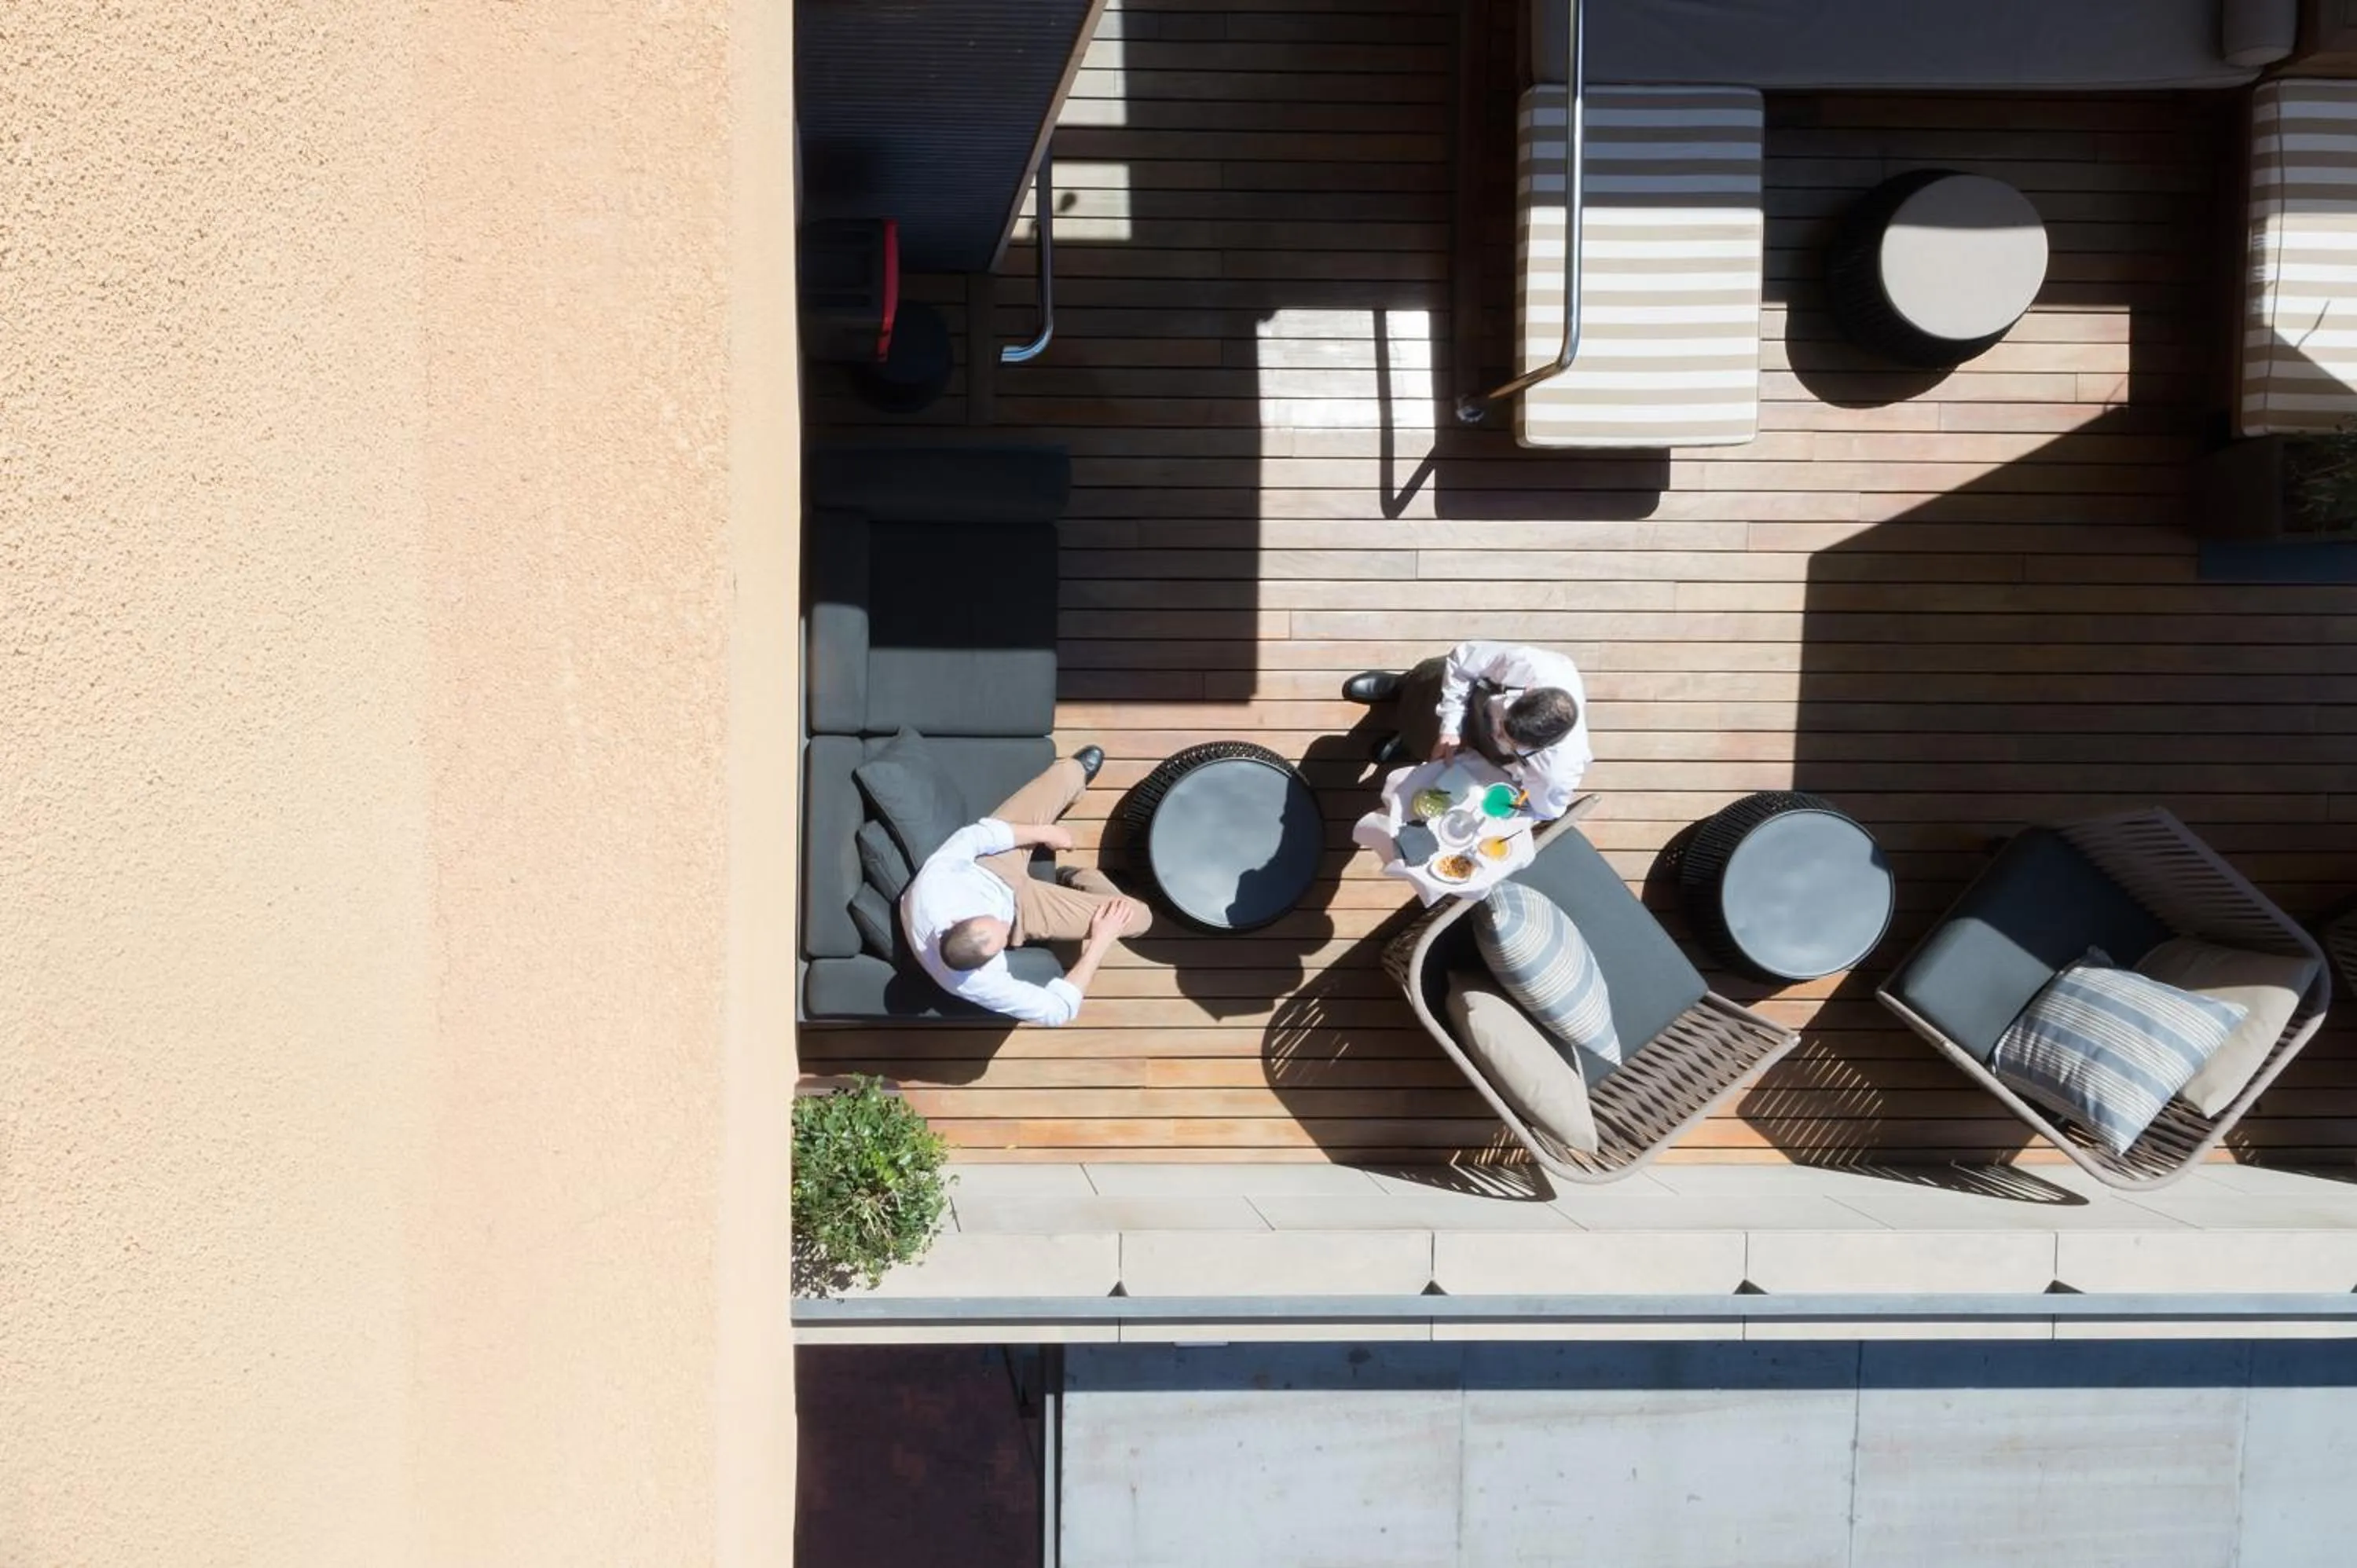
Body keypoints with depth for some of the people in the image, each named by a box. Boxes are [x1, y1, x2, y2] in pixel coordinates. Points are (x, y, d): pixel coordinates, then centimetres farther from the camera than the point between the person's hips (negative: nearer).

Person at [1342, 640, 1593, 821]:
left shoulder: (1557, 772, -47)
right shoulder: (1530, 666, -45)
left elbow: (1542, 813, -24)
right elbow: (1463, 657, -26)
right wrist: (1450, 726, -29)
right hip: (1477, 695, 0)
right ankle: (1400, 686, 61)